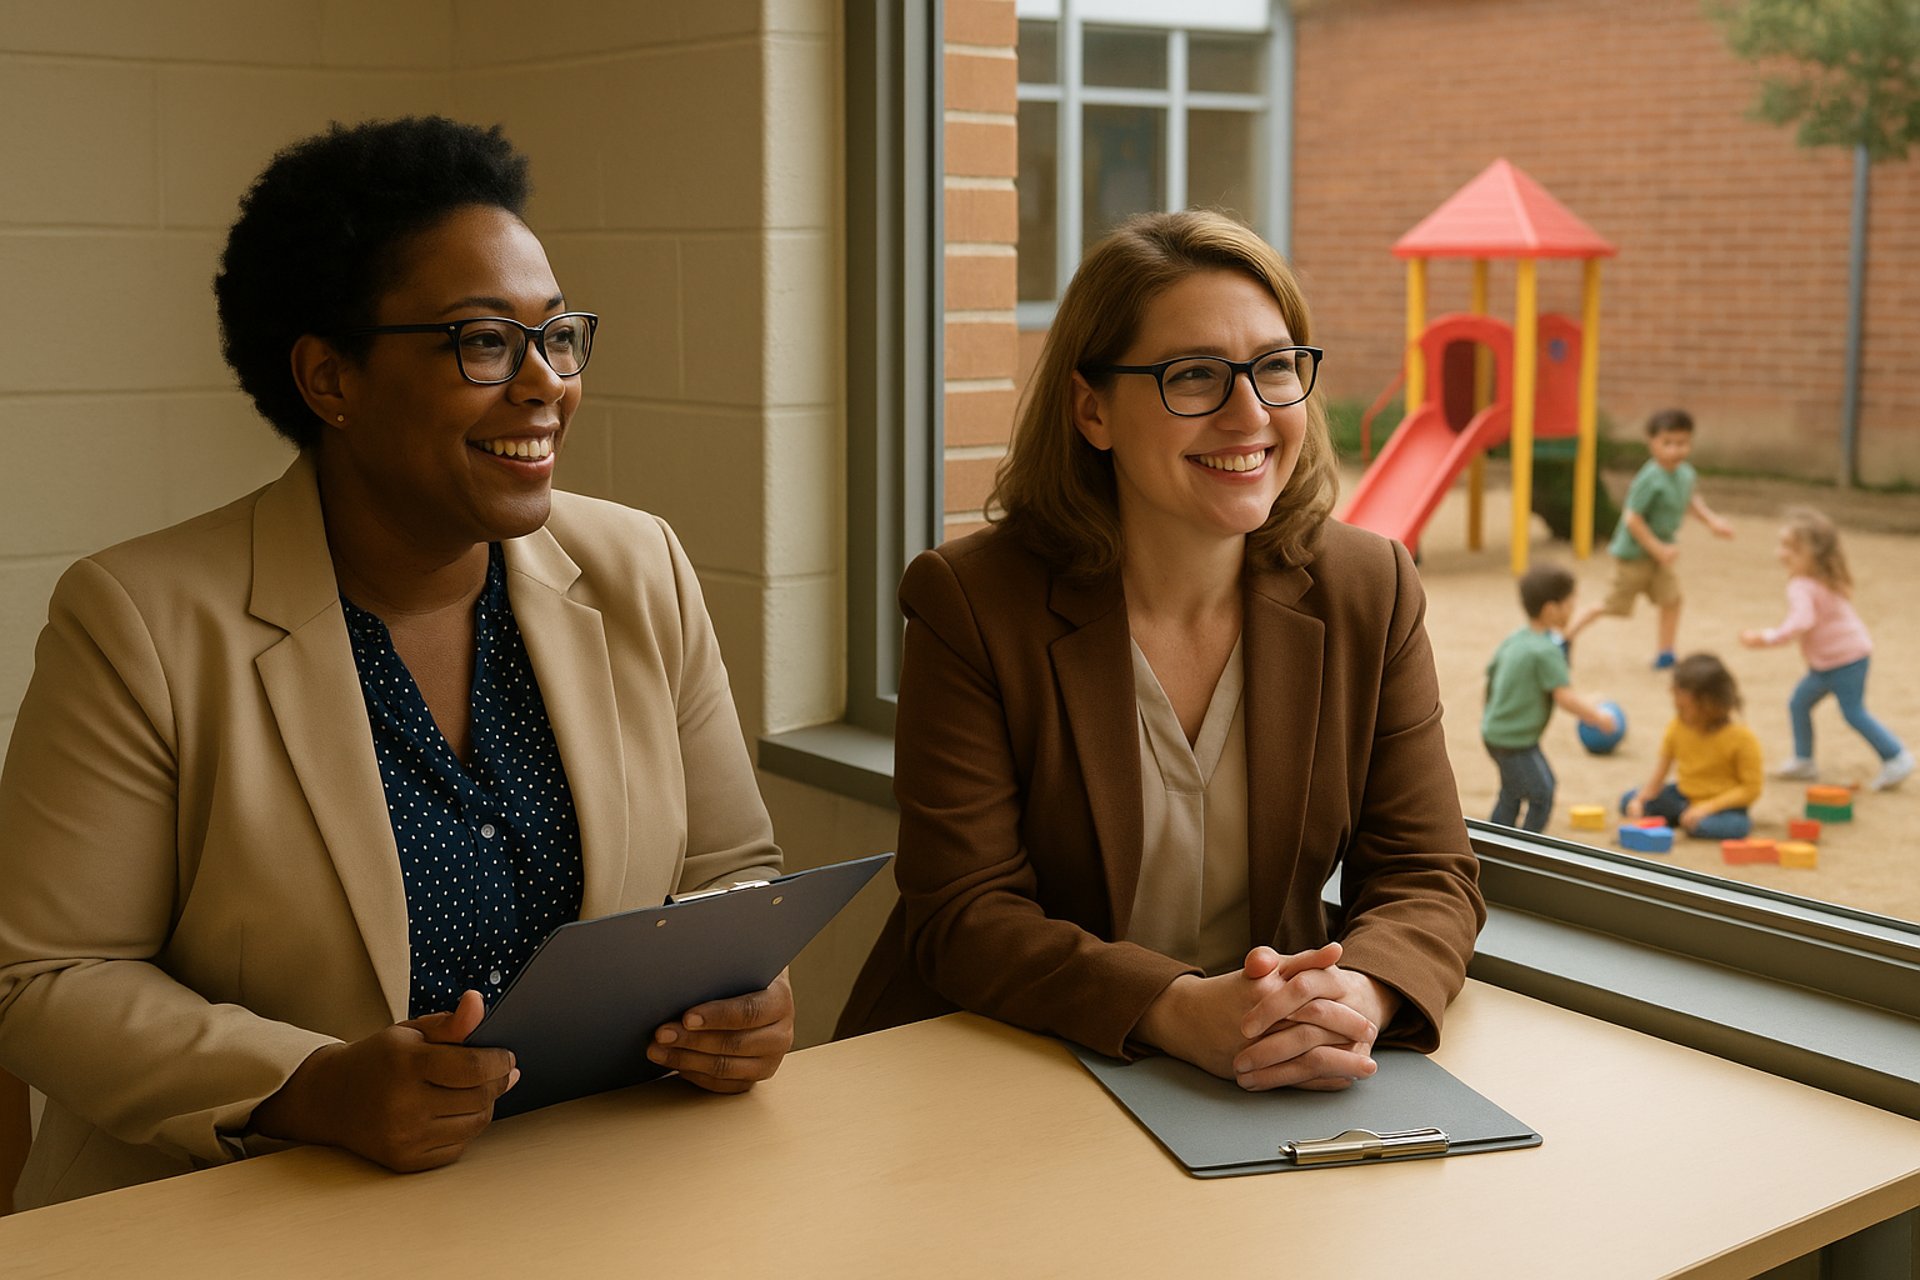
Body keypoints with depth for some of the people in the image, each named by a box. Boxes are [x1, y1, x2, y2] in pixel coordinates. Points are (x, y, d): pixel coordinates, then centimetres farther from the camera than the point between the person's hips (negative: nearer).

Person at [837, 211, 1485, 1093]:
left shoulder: (1369, 594, 1)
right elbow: (964, 916, -11)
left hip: (1273, 1097, 3)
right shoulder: (969, 603, -8)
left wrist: (1360, 996, -23)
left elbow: (1428, 879, 0)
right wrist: (1181, 1011, -27)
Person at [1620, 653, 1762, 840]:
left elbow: (1750, 789, -18)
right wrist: (1640, 800, -16)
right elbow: (1662, 767, 0)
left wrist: (1707, 807, -27)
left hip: (1723, 802, -5)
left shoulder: (1742, 738, -21)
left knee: (1736, 827, -38)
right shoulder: (1676, 727, -8)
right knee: (1628, 801, -7)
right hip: (1684, 796, 5)